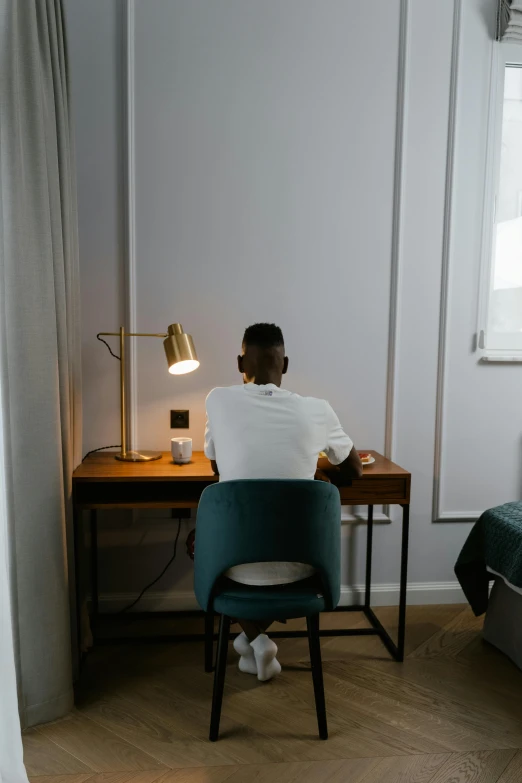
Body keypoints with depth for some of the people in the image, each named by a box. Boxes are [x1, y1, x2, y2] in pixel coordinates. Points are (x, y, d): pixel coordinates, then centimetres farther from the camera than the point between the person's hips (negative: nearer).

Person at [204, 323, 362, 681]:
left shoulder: (219, 400, -7)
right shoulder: (317, 410, -6)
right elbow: (355, 469, 12)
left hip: (239, 564, -1)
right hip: (298, 564, 1)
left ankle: (254, 636, 19)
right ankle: (255, 636, 31)